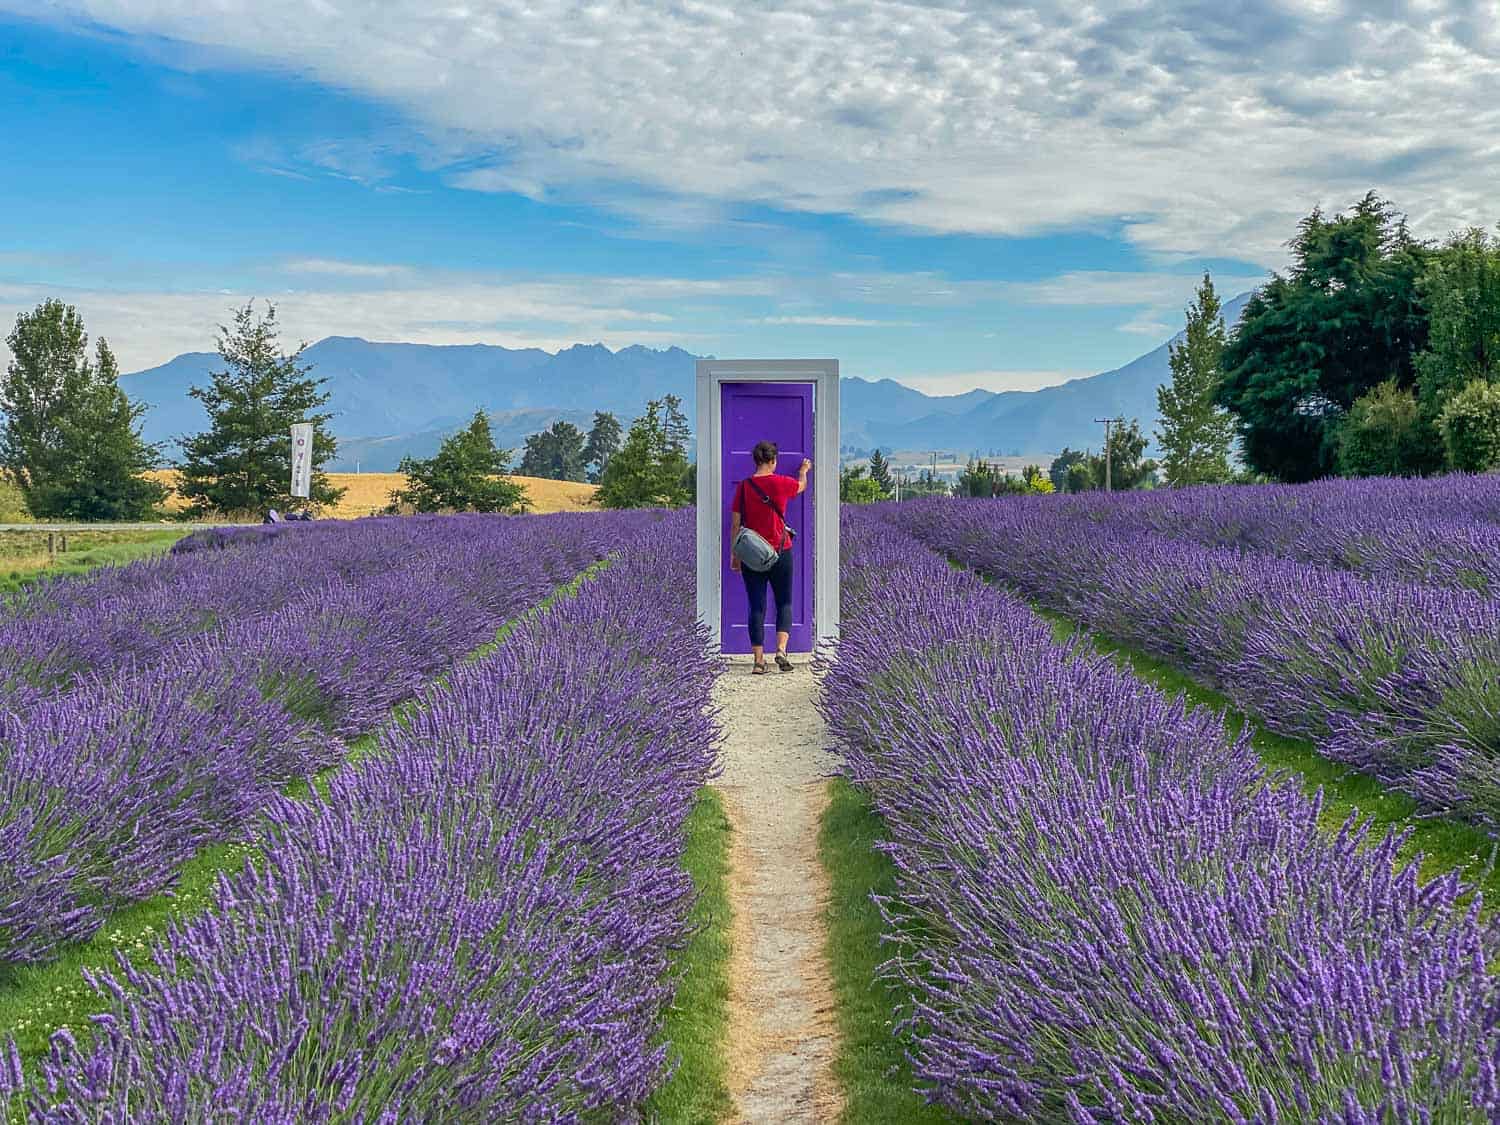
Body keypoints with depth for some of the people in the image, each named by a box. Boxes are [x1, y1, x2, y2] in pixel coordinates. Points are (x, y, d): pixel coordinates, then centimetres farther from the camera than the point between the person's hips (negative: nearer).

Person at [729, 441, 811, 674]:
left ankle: (759, 660, 2)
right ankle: (781, 650, -9)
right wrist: (803, 470, 40)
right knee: (784, 602, 10)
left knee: (757, 607, 4)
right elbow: (802, 485, 19)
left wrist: (734, 554, 9)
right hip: (780, 552, -1)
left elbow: (735, 524, 0)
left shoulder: (744, 487, -2)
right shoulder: (781, 483, -5)